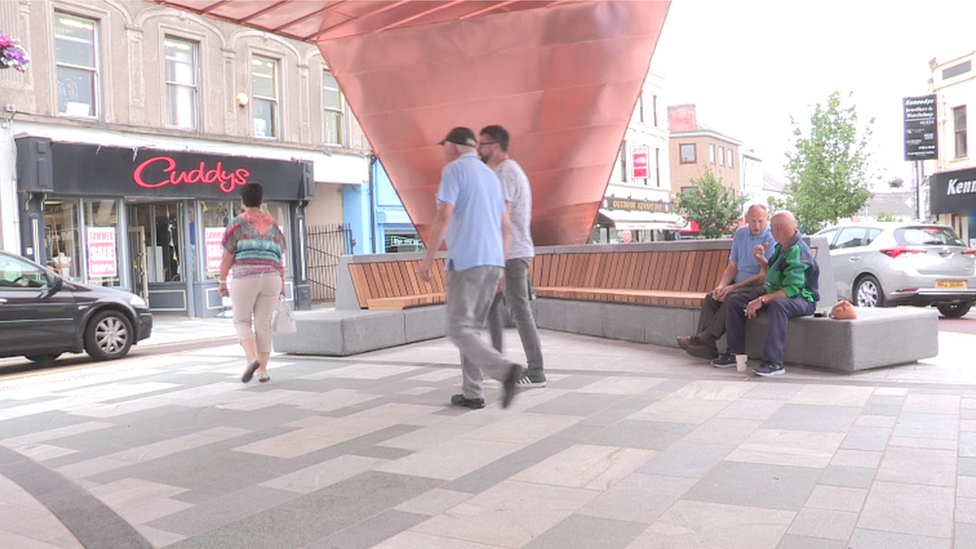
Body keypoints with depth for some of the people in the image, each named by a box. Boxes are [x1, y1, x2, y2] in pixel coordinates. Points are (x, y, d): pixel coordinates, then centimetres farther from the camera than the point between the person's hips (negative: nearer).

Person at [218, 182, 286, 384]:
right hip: (271, 277, 3)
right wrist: (282, 283, 18)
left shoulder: (238, 223, 1)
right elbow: (280, 257, 12)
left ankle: (252, 358, -15)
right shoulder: (272, 224, 12)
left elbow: (227, 256, -2)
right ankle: (262, 369, 8)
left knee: (242, 320, 8)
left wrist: (222, 281, 5)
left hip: (245, 277, -3)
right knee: (264, 324, 7)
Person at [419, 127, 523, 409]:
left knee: (459, 330, -3)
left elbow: (443, 218, -15)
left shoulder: (454, 170, -4)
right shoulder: (491, 177, 20)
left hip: (466, 261, -8)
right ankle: (472, 393, 12)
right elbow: (506, 228, 19)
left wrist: (428, 258, -7)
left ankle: (505, 370, -22)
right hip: (492, 262, 8)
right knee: (471, 327, 14)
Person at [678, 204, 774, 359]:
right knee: (711, 297, -15)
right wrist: (722, 286, -8)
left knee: (732, 297, -31)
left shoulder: (771, 239, -12)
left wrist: (734, 287, -19)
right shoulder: (740, 234, 9)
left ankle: (704, 338, -28)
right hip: (738, 285, 7)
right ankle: (706, 346, -24)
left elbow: (764, 277, -16)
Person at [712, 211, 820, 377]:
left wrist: (761, 300, -33)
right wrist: (761, 259, 6)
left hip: (801, 298, -9)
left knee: (778, 304, -43)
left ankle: (774, 362, -41)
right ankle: (735, 353, 2)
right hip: (776, 292, 10)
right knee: (735, 300, 0)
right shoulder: (781, 247, 8)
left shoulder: (798, 251, -21)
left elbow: (792, 290, -29)